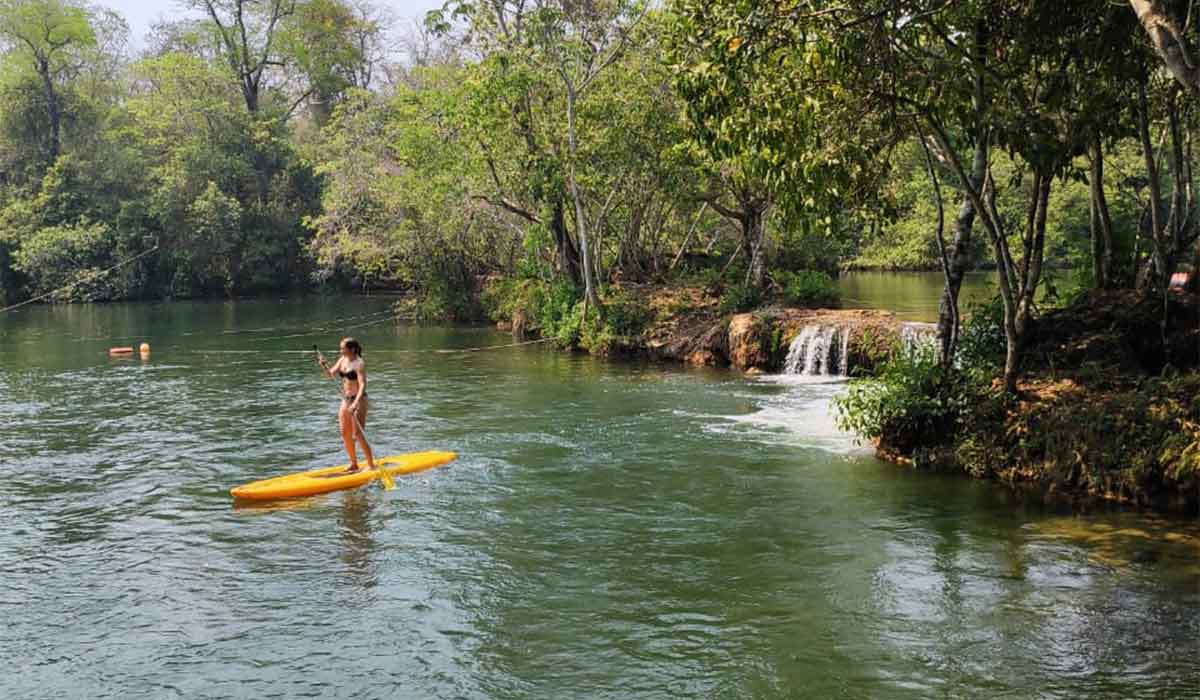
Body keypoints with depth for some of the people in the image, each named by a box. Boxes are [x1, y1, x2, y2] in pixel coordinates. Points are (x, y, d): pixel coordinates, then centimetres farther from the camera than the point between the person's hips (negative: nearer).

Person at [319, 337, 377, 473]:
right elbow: (331, 373, 10)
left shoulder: (359, 364, -16)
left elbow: (362, 385, -25)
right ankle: (354, 464, 24)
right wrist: (324, 365, -11)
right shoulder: (343, 360, 8)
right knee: (345, 435, 11)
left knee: (358, 435, -8)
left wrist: (355, 403, -36)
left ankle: (371, 465, 1)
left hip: (358, 400, -8)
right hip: (346, 400, 8)